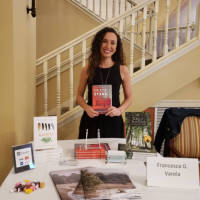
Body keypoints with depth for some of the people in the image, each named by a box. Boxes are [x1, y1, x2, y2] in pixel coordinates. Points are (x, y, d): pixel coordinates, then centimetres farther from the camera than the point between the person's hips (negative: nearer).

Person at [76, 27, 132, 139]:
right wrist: (86, 107, -10)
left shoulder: (122, 70, 0)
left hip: (113, 121, 0)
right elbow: (80, 96, 8)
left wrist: (119, 110, -10)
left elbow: (129, 98, 7)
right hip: (91, 120, 0)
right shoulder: (87, 70, 0)